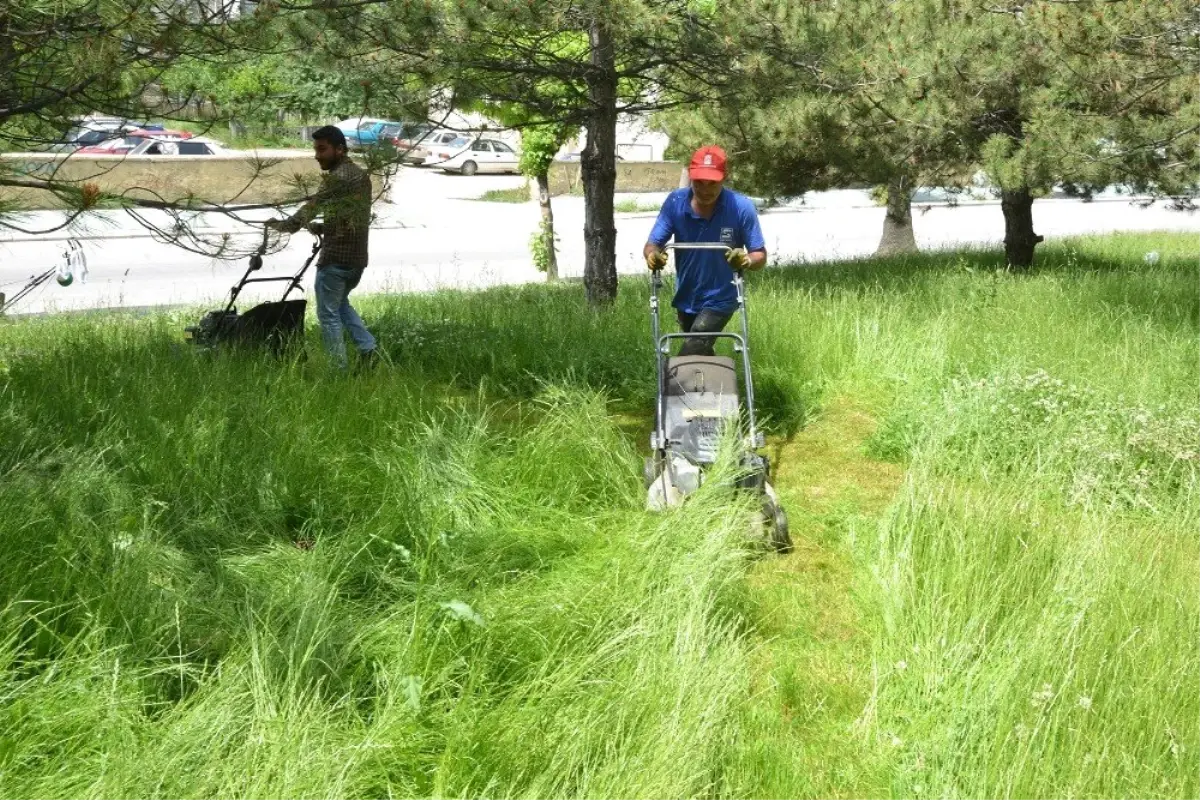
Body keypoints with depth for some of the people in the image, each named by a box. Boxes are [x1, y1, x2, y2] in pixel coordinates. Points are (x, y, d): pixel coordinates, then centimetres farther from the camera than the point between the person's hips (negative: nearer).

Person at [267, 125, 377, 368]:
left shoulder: (336, 177, -14)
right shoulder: (361, 174, 13)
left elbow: (312, 207, -22)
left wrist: (285, 224, -18)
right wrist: (323, 227, 14)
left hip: (336, 256, -9)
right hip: (358, 256, 9)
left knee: (329, 314, 2)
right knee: (340, 303, 26)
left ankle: (339, 368, 2)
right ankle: (368, 349, 14)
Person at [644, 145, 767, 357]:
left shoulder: (742, 208, -19)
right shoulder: (675, 202, -13)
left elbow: (760, 255, -13)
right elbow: (652, 244, -11)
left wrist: (746, 260, -37)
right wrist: (653, 254, -36)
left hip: (720, 300, -4)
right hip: (685, 299, 4)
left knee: (689, 358, -18)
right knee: (701, 356, 22)